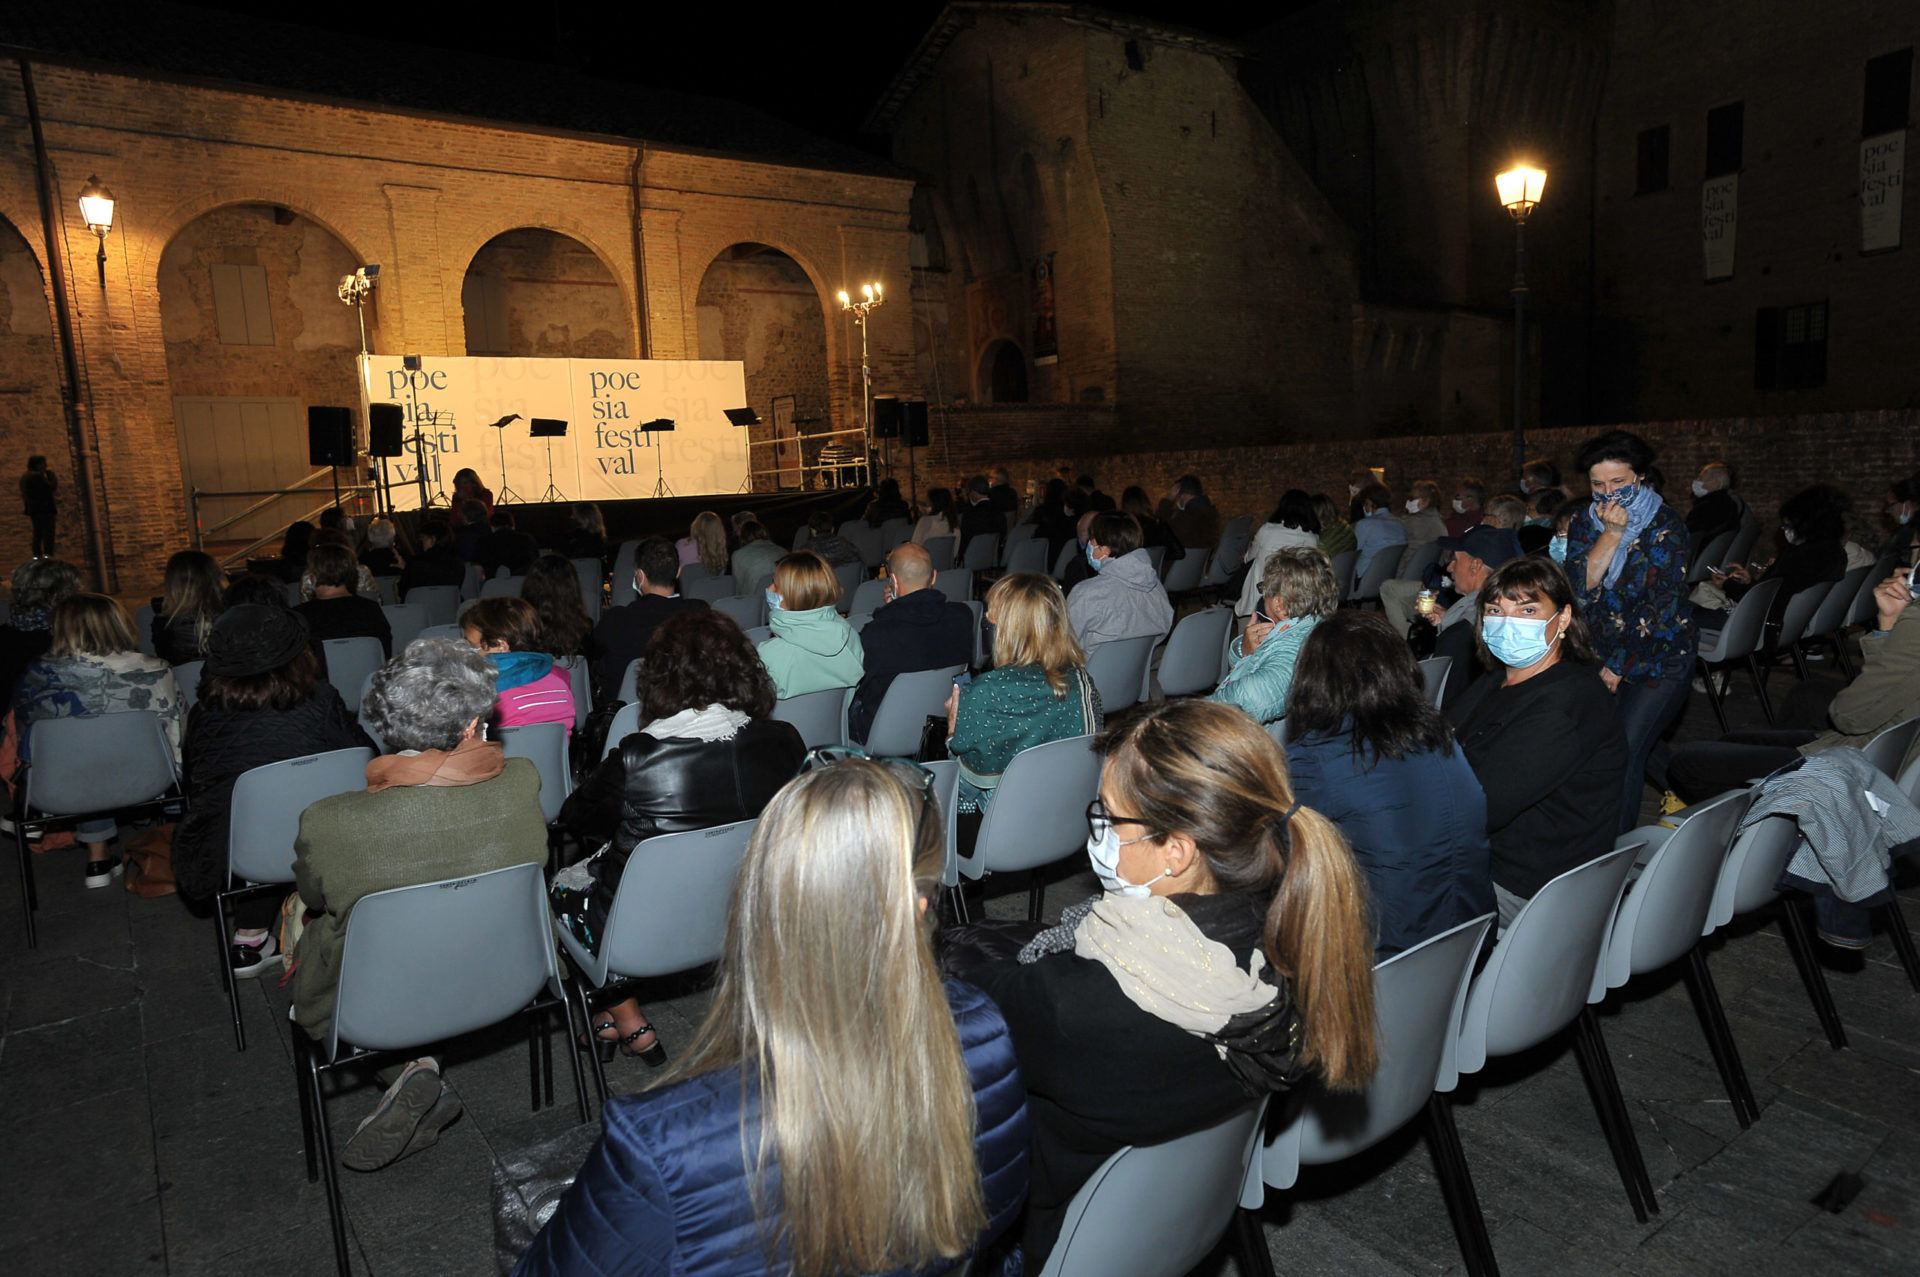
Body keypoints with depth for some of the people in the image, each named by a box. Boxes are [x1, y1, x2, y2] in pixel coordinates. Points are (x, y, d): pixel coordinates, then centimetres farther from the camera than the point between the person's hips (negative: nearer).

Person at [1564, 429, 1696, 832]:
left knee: (1624, 750, -14)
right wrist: (1611, 533, -19)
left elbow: (1663, 606, -13)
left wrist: (1619, 666, -12)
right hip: (1602, 656, 5)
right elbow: (1580, 587, -11)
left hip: (1657, 658, -4)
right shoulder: (1583, 526, 4)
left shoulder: (1665, 526, -8)